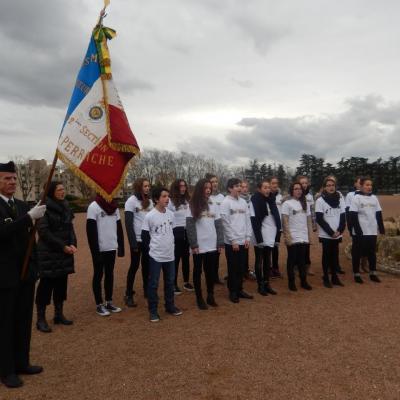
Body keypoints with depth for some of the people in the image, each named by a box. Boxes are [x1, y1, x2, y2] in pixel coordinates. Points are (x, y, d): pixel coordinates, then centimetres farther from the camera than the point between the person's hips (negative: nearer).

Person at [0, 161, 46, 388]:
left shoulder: (22, 205, 8)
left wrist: (35, 266, 14)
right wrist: (29, 217, -31)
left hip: (25, 272, 6)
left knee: (24, 321, 16)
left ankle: (21, 363, 31)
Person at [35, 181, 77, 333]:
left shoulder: (65, 207, 8)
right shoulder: (44, 208, -12)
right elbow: (43, 231, -16)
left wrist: (72, 244, -6)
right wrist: (63, 246, -15)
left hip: (64, 253, 6)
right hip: (48, 253, -6)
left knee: (62, 283, 11)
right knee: (46, 285, 1)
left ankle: (59, 314, 23)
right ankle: (41, 318, 12)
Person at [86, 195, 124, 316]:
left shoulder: (114, 207, 8)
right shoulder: (93, 207, -11)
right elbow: (91, 231, -14)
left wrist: (121, 246, 7)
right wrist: (95, 251, -17)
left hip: (112, 247, 6)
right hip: (100, 249, -6)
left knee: (110, 274, 13)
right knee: (98, 275, 6)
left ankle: (109, 302, 25)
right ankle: (99, 305, 16)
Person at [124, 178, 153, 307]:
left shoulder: (149, 201, 9)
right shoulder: (131, 201, -9)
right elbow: (128, 223, -13)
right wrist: (133, 242, -17)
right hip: (137, 239, -5)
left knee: (146, 265, 12)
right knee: (134, 266, 1)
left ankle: (147, 290, 25)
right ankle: (128, 295, 11)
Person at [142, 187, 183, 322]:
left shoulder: (171, 214, 2)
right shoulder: (149, 216, -15)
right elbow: (144, 236, -8)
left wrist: (170, 244, 12)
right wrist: (153, 247, -2)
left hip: (170, 255, 6)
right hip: (156, 256, -5)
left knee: (170, 282, 16)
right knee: (153, 284, 5)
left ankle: (170, 306, 32)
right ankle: (153, 311, 17)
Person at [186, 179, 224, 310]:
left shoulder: (214, 206, 9)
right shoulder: (193, 206, -3)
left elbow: (219, 225, 7)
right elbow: (190, 226, -9)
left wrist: (220, 243, 0)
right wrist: (193, 245, -14)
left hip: (212, 246, 4)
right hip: (199, 247, -4)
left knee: (211, 272, 12)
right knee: (198, 272, 8)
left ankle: (210, 296, 26)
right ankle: (199, 298, 19)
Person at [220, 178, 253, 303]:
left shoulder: (243, 202, 9)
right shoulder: (226, 202, -10)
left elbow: (248, 220, 10)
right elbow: (226, 223, -13)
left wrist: (248, 237, 2)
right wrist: (233, 240, -14)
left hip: (243, 241, 6)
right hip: (231, 242, -6)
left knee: (242, 267, 13)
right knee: (233, 268, 4)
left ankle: (239, 289, 26)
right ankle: (233, 292, 17)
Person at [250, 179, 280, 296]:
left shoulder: (271, 200, 8)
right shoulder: (255, 201, -11)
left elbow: (276, 216, 15)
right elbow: (254, 220, -16)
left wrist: (277, 229, 6)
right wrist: (258, 237, -22)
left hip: (270, 235, 6)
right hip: (260, 236, -6)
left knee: (267, 261, 14)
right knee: (259, 261, 6)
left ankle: (266, 283, 24)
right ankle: (260, 285, 15)